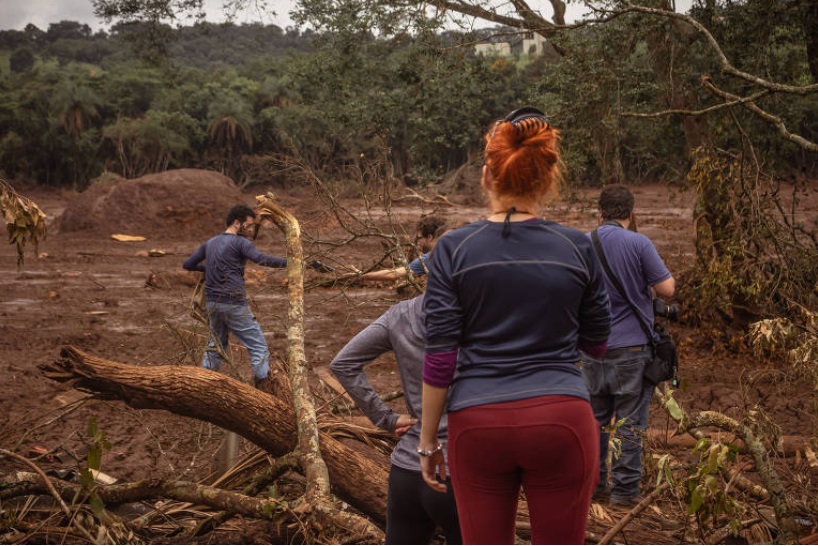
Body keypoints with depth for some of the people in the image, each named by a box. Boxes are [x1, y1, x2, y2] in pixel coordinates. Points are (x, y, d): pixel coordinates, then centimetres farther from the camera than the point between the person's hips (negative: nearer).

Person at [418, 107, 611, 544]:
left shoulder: (453, 249, -3)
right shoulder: (577, 248, 0)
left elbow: (439, 358, -4)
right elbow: (598, 341, 13)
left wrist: (427, 439, 5)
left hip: (479, 425, 0)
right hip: (560, 421, 0)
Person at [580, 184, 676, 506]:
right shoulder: (639, 244, -11)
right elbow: (667, 289, -10)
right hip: (632, 345, -4)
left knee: (595, 419, 13)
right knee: (630, 421, 2)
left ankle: (593, 483, 18)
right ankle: (624, 489, 5)